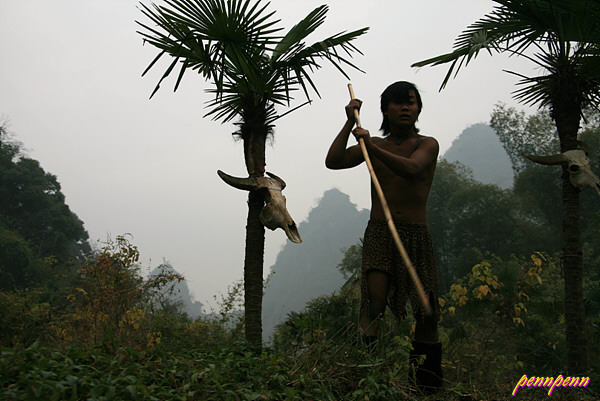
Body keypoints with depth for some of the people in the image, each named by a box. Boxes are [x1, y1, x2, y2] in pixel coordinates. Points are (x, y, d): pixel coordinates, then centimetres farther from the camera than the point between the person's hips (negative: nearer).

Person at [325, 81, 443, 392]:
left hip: (417, 236, 0)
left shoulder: (427, 144, 1)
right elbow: (333, 162, 0)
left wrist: (373, 148, -33)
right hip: (379, 232, 1)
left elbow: (411, 168, -21)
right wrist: (350, 123, -3)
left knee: (426, 312, 0)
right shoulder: (374, 144, 11)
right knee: (375, 301, -19)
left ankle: (428, 377, 15)